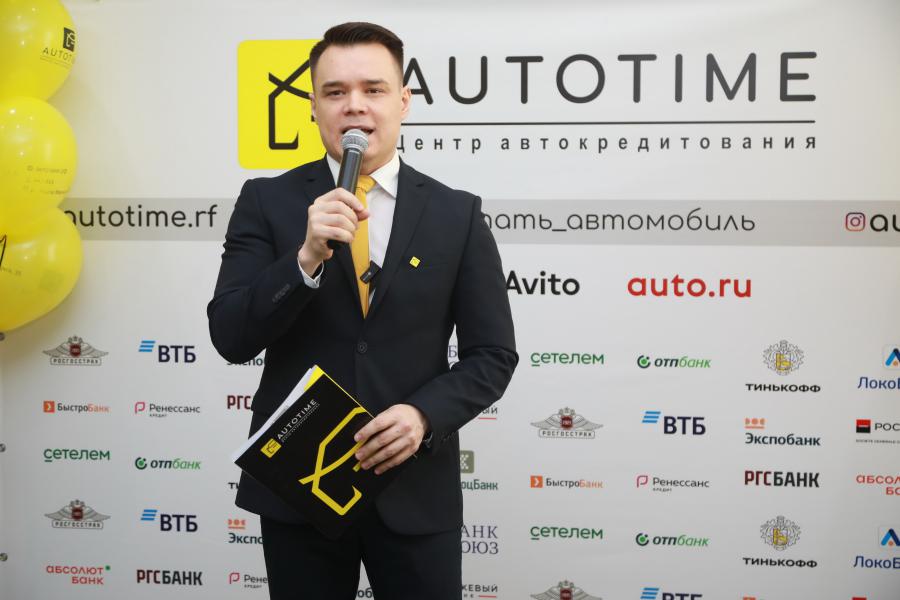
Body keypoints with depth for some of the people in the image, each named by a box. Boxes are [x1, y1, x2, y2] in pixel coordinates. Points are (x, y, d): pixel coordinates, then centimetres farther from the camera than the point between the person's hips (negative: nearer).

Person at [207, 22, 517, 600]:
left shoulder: (457, 213, 0)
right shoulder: (267, 201, 0)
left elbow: (492, 353, 1)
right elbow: (231, 337, -8)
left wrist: (425, 414, -16)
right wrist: (307, 256, -22)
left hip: (416, 486, 0)